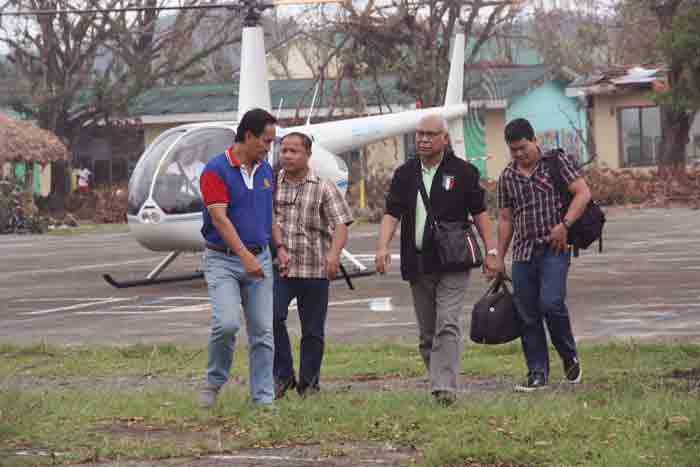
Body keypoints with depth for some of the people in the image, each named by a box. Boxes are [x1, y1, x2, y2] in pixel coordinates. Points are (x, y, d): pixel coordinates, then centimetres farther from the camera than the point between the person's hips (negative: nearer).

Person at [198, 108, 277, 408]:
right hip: (223, 260, -6)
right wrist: (245, 256, -27)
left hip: (259, 258, 6)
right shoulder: (216, 170, -12)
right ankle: (214, 382, 4)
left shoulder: (265, 170, 10)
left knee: (262, 332, 2)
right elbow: (219, 217, -20)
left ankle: (263, 399, 7)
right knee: (226, 323, -20)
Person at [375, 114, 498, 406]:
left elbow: (479, 213, 5)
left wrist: (491, 251, -1)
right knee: (427, 333, 8)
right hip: (418, 265, 4)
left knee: (448, 326, -15)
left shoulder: (462, 172, 2)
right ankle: (439, 383, 18)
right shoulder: (405, 174, 10)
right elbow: (392, 213, 3)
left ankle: (445, 387, -20)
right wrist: (383, 246, -14)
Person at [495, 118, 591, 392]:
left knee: (550, 302, -21)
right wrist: (499, 259, 14)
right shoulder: (507, 177, 12)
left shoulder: (556, 162, 0)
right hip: (523, 253, 5)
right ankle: (537, 374, 10)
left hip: (554, 249, -5)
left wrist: (564, 225, -18)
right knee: (527, 315, 3)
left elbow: (583, 193, -6)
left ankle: (569, 357, 2)